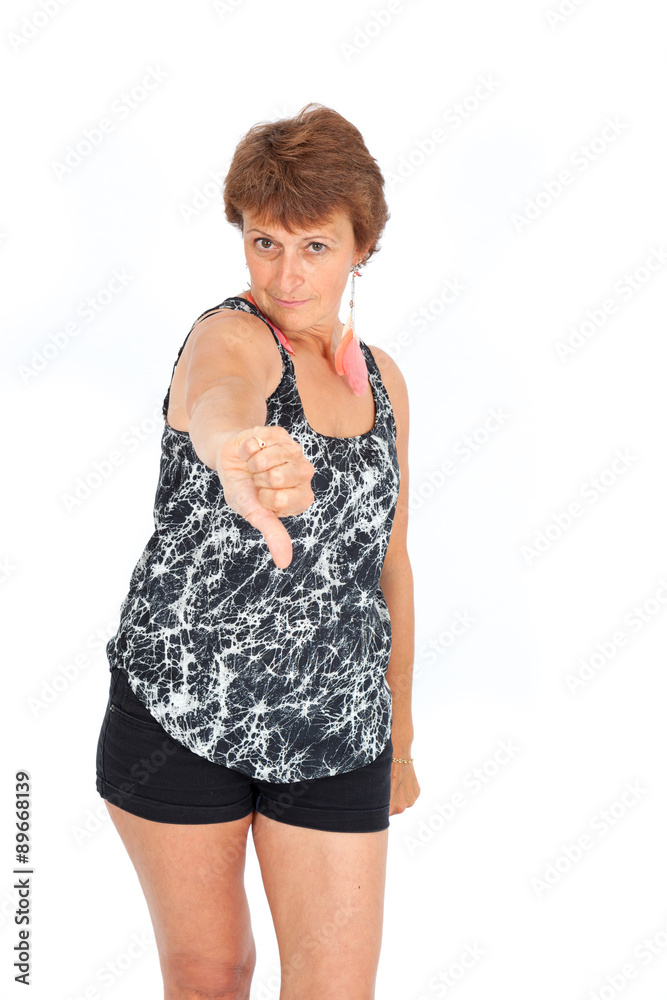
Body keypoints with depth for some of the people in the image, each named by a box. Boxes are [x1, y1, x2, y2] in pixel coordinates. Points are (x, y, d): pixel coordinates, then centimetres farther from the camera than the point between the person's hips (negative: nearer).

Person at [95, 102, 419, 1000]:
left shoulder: (382, 379, 5)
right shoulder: (230, 336, -13)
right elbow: (218, 395, -41)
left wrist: (401, 733, 17)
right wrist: (238, 452, -65)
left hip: (335, 729, 4)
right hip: (178, 713, -4)